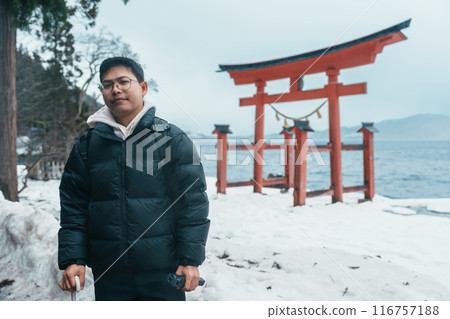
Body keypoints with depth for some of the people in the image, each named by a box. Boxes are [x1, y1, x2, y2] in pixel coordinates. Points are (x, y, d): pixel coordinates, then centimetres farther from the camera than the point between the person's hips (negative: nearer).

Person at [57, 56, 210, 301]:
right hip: (107, 273, 3)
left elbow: (193, 201, -4)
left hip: (164, 271, -2)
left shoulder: (172, 138, -2)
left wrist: (190, 259, -9)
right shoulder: (88, 144, 7)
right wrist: (72, 259, 0)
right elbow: (73, 205, 9)